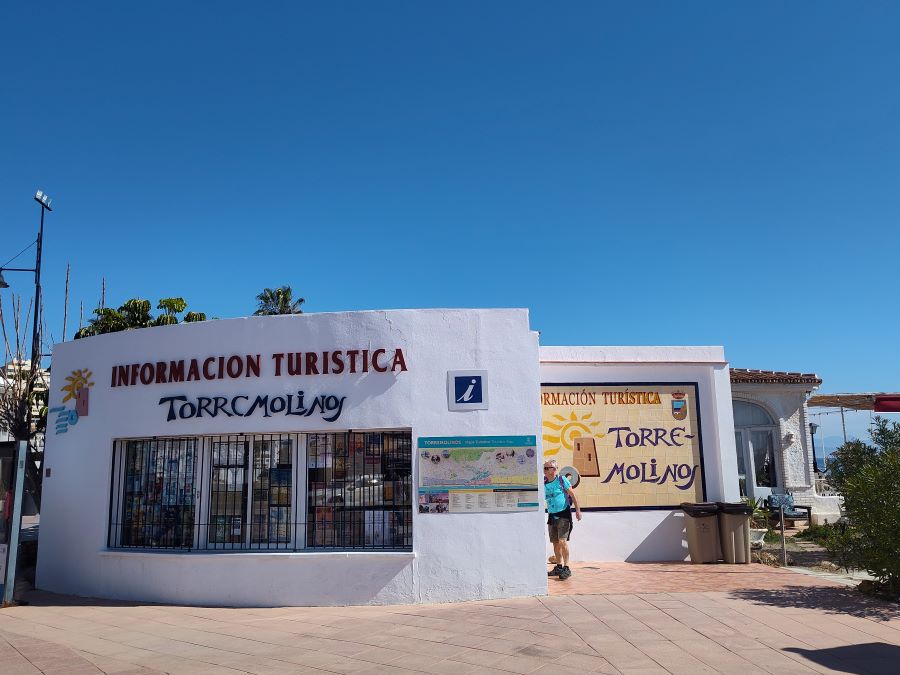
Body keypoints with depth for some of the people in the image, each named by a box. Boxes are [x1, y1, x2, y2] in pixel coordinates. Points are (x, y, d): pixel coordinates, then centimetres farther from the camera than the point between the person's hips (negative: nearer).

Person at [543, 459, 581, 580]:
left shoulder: (562, 479, -8)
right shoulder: (544, 483, 5)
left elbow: (573, 495, -5)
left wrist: (578, 510, -7)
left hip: (564, 514, -6)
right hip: (552, 515, 6)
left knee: (562, 541, -14)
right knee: (555, 543, 10)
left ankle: (566, 568, -9)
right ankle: (559, 567, 22)